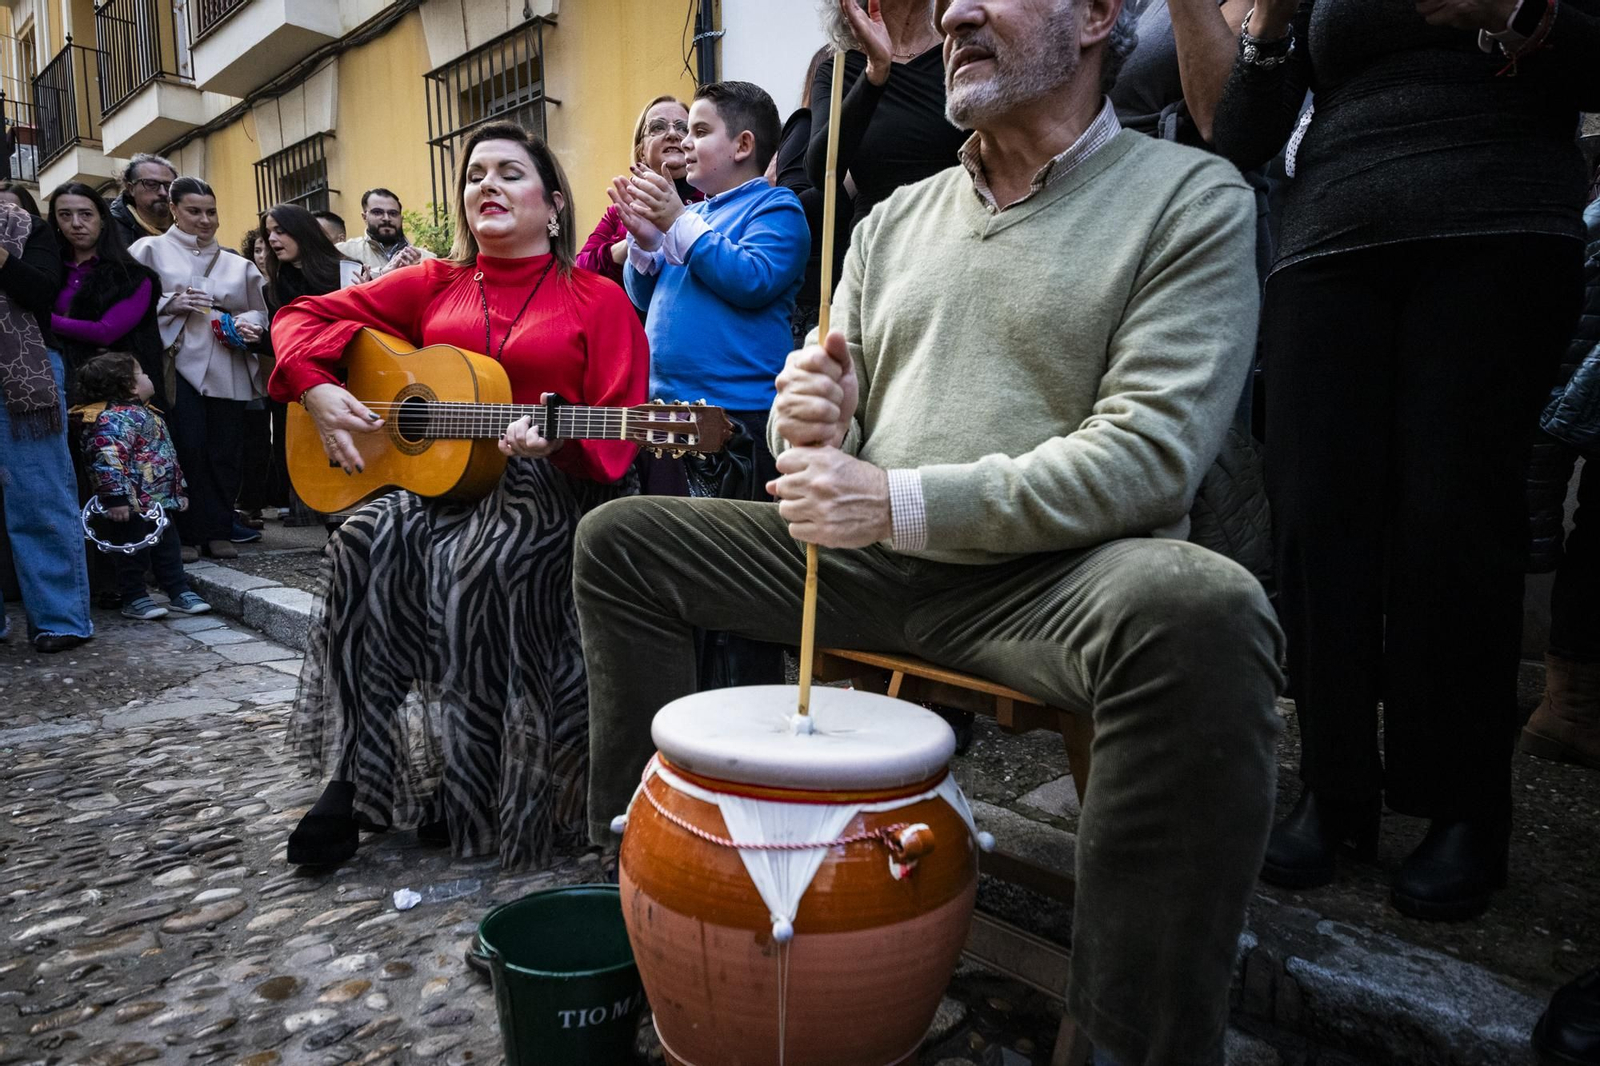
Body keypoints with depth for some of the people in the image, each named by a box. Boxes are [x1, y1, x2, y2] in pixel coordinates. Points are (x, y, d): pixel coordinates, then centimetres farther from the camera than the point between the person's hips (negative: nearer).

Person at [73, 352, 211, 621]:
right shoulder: (114, 418, -17)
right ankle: (134, 599, 12)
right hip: (134, 504, -10)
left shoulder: (144, 413, 17)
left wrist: (179, 489, 24)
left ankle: (180, 592, 21)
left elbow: (166, 456, 24)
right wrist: (116, 498, -30)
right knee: (135, 549, 1)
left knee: (168, 546, 13)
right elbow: (108, 460, -26)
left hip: (160, 501, 10)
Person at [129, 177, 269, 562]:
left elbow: (258, 313, 20)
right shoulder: (152, 249, 9)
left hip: (229, 369, 3)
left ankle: (218, 531, 8)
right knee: (188, 449, -10)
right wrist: (170, 303, -14)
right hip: (179, 364, -3)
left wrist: (249, 325, -2)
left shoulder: (236, 264, 18)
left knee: (226, 451, 1)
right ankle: (185, 533, 0)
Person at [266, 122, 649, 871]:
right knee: (365, 545, -27)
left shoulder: (599, 302, 7)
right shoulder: (434, 286, 17)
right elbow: (302, 317, 19)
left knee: (476, 566, -33)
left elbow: (614, 431, -1)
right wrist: (318, 392, 0)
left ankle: (467, 793, -15)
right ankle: (355, 776, -15)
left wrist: (556, 438, -22)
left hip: (545, 484, -3)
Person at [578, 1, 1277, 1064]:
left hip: (1046, 574, -5)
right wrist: (811, 426, -11)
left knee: (1203, 616, -37)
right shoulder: (897, 219, 14)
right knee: (620, 541, 4)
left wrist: (901, 501, -23)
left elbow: (1150, 453, -17)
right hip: (863, 558, 6)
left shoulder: (1192, 197, -3)